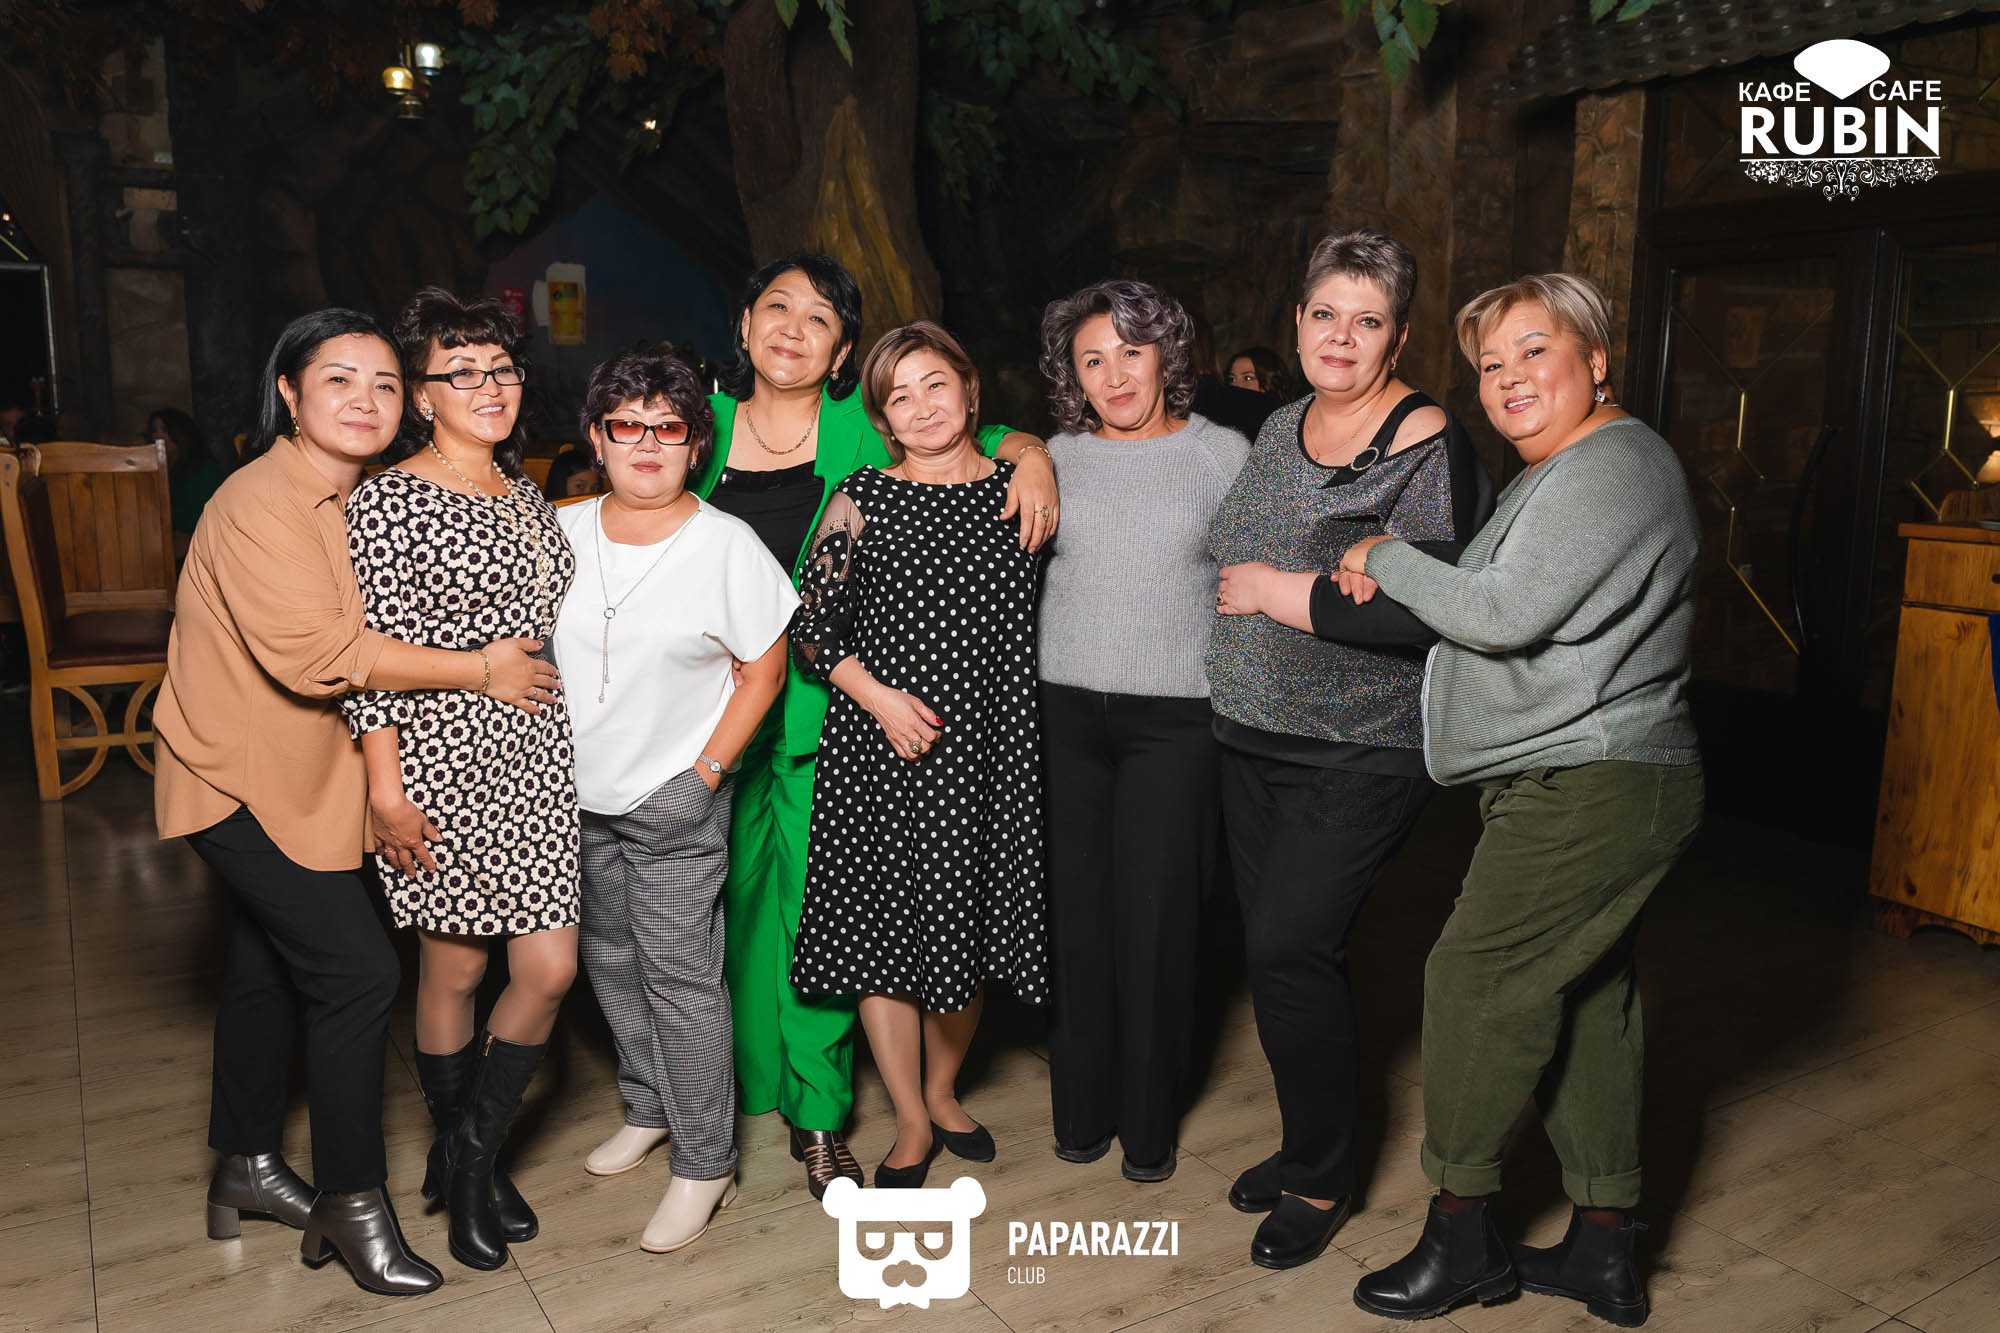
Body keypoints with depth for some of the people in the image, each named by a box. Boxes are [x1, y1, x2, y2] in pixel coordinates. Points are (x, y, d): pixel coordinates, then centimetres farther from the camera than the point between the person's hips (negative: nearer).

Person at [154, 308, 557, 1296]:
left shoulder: (363, 499, 7)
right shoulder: (260, 503, -22)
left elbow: (383, 625, 16)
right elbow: (319, 654, -30)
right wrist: (480, 671, -24)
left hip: (293, 779, 9)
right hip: (244, 781, -9)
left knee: (267, 963, 20)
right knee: (357, 973, -8)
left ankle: (246, 1168, 39)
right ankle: (351, 1204, 9)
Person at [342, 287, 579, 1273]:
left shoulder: (527, 495, 13)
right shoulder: (389, 501, -9)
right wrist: (387, 788, -15)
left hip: (537, 758, 6)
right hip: (441, 759, -6)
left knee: (551, 969, 4)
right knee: (454, 969, 8)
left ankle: (473, 1155, 26)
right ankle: (460, 1155, 32)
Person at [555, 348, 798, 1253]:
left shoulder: (727, 545, -10)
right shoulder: (561, 533, 2)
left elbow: (762, 672, -5)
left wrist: (706, 772, -10)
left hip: (675, 803, -5)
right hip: (574, 797, 5)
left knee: (680, 975, -2)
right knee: (608, 959, 18)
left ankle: (704, 1164, 12)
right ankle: (647, 1110, 39)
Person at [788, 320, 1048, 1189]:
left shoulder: (1018, 488, 6)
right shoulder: (863, 497, 1)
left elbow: (1047, 616, 14)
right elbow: (811, 626, -1)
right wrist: (881, 698, -12)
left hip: (990, 749, 2)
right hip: (881, 751, -1)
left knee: (970, 924, 11)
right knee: (885, 925, 3)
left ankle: (942, 1092, 35)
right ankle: (912, 1124, 22)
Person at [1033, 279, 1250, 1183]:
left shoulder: (1223, 454, 3)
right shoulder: (1058, 457, 8)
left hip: (1175, 717, -2)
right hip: (1064, 708, 2)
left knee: (1153, 917, 0)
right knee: (1077, 911, 7)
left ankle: (1148, 1124, 19)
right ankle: (1080, 1111, 25)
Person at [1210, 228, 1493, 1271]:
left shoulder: (1427, 448, -13)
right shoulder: (1278, 430, 11)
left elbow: (1417, 610, -23)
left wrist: (1271, 589, -17)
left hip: (1362, 753, -7)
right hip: (1250, 738, 7)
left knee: (1289, 945, -12)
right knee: (1273, 943, 12)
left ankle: (1321, 1181, 10)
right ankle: (1306, 1143, 32)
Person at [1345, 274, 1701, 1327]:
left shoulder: (1610, 464, -14)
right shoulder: (1557, 474, 20)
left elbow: (1503, 614, -23)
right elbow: (1491, 611, 21)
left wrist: (1386, 558, -10)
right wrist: (1391, 582, 6)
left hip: (1589, 790, -11)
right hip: (1589, 780, 11)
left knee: (1476, 980, -6)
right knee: (1583, 1001, 13)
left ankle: (1461, 1235, 8)